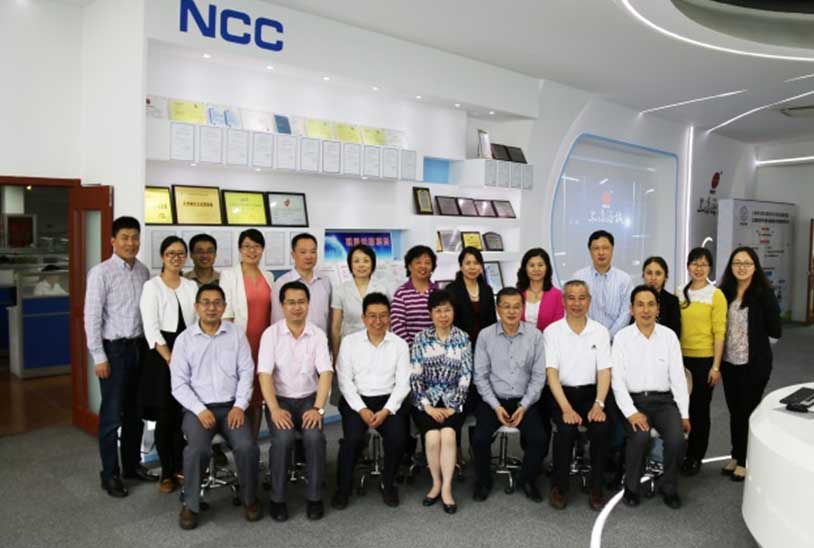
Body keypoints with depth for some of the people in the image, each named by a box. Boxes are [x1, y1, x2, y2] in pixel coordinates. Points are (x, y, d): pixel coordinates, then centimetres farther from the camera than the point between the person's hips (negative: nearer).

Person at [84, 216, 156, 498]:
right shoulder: (101, 272, -10)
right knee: (112, 414, 2)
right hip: (114, 348, -5)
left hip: (139, 346, 5)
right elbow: (91, 317, -11)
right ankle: (110, 474, 17)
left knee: (135, 411, 15)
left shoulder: (143, 271, 6)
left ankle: (132, 465, 30)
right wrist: (99, 357, -13)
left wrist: (150, 344, 6)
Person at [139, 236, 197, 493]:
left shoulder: (191, 286, 10)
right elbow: (151, 328, -10)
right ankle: (166, 472, 14)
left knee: (183, 413, 6)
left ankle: (179, 466, 21)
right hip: (162, 355, -3)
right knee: (165, 415, 1)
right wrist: (170, 358, -17)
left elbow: (199, 321, 6)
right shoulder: (152, 286, -3)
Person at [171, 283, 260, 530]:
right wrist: (200, 410, -12)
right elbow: (179, 384, 0)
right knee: (197, 449, -27)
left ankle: (249, 498, 4)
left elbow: (246, 373, 3)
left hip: (231, 405, 1)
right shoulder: (184, 339, 2)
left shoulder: (237, 333, 5)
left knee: (247, 447, -23)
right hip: (198, 408, 0)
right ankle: (190, 505, -2)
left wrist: (240, 406, -9)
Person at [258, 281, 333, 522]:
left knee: (315, 436, -26)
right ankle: (277, 498, -8)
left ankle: (314, 497, -8)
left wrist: (318, 408, -19)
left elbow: (325, 373, -8)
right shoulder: (271, 334, -4)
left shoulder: (318, 335, 0)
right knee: (283, 438, -28)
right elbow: (265, 374, -11)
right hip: (280, 400, -1)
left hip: (308, 399, 1)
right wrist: (275, 409, -22)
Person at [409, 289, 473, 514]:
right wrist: (428, 407, -11)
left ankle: (447, 488, -15)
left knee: (448, 434, -27)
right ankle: (436, 483, -2)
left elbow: (465, 377, -1)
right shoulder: (421, 339, 2)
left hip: (452, 402, 0)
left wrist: (453, 407, -9)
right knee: (432, 436, -25)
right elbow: (414, 376, -3)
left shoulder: (463, 339, 3)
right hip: (425, 401, 0)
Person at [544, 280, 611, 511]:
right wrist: (566, 408, -19)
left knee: (601, 428, -26)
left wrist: (599, 404, -15)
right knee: (567, 429, -28)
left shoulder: (600, 331, 5)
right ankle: (559, 486, -6)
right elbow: (551, 372, -8)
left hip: (590, 393, 2)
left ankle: (596, 487, -6)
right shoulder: (552, 331, -2)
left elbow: (604, 371, 0)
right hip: (561, 393, -2)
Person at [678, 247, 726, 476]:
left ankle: (695, 456, 20)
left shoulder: (716, 295, -6)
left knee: (699, 408, 7)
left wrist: (716, 366, -11)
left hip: (704, 359, -3)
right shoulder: (681, 294, 6)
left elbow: (719, 333, -8)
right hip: (682, 358, 4)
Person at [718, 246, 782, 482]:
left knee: (748, 411, 5)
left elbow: (774, 331, -7)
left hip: (754, 363, -4)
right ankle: (736, 456, 28)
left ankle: (746, 462, 19)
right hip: (729, 361, 4)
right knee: (734, 411, 14)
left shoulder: (764, 294, -10)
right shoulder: (725, 292, 1)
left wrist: (757, 345, 3)